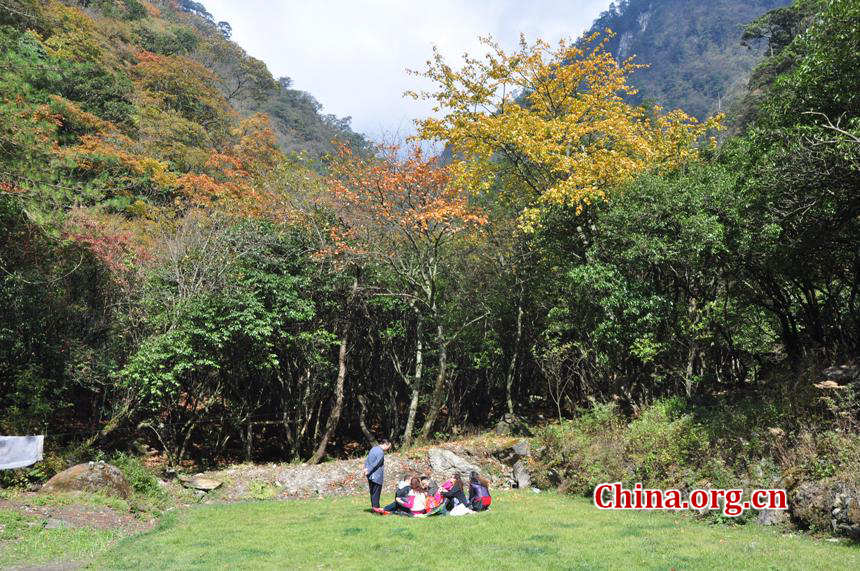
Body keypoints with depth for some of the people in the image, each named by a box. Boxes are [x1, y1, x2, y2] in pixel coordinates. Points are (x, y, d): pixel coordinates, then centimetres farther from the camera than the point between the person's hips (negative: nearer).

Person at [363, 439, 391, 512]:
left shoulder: (374, 448, 13)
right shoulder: (381, 453, -17)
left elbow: (367, 459, 15)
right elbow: (375, 464, -19)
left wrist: (366, 468, 9)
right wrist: (368, 471, -13)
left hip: (370, 475, 9)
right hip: (376, 476, -9)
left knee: (372, 491, 14)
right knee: (376, 491, -2)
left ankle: (373, 506, 19)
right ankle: (376, 507, 0)